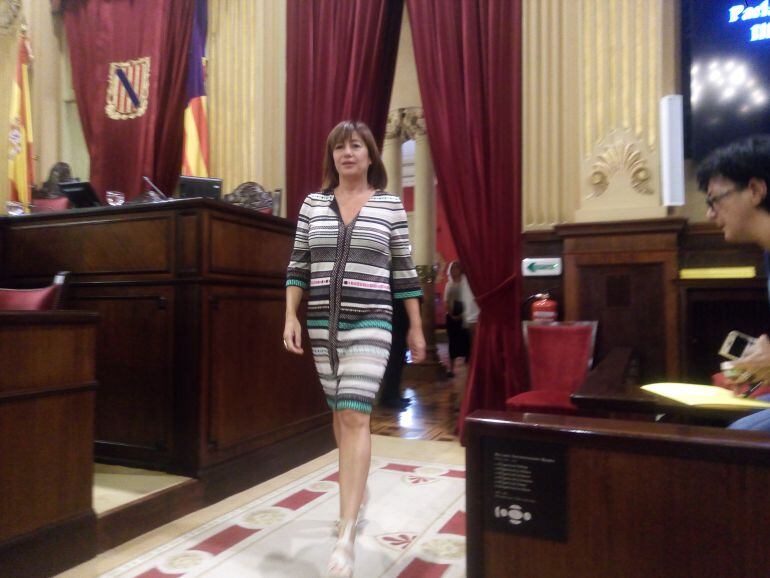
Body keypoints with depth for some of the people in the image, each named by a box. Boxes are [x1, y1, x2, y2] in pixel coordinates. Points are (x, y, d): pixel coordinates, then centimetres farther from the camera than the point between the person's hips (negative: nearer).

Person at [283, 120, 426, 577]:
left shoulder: (391, 205, 2)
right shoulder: (313, 204, 8)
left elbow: (404, 271, 4)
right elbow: (298, 266, 9)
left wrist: (416, 327, 5)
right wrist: (291, 317, 0)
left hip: (370, 323, -3)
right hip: (322, 323, 4)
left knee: (355, 416, -12)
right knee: (341, 413, 15)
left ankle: (346, 535, -9)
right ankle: (356, 494, 38)